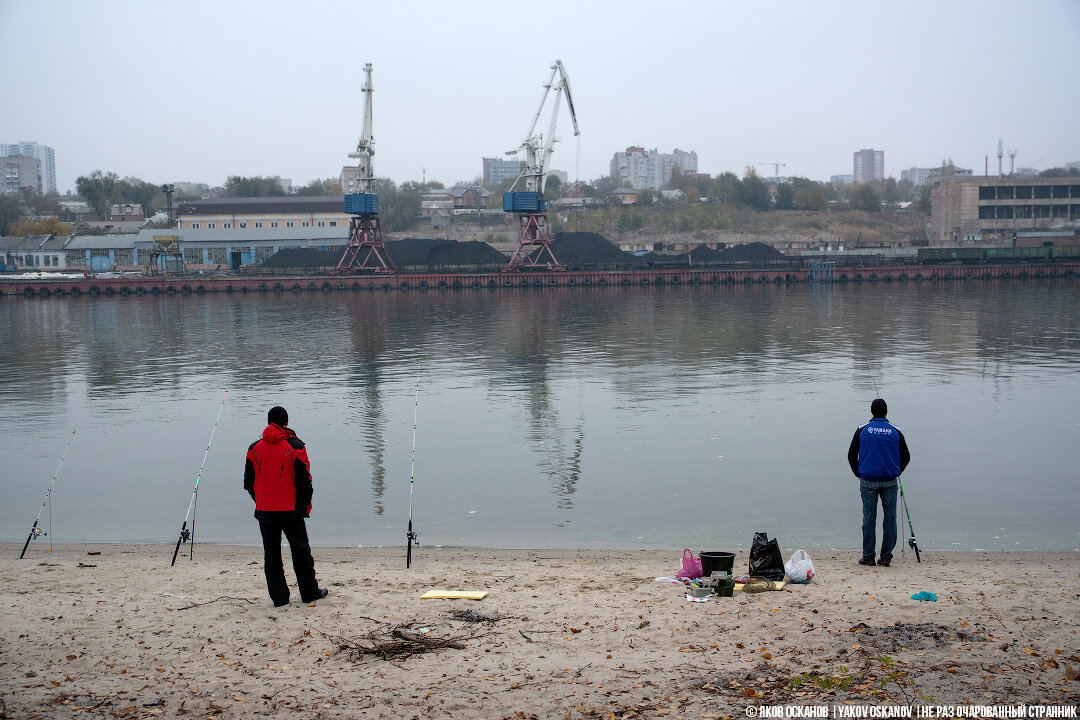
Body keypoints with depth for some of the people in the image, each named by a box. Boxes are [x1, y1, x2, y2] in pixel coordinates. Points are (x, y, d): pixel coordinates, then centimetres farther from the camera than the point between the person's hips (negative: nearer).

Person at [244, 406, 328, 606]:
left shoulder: (255, 448, 2)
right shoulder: (295, 447, -9)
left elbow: (248, 483, 8)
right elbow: (304, 482, -8)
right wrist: (304, 507, 5)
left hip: (264, 513, 3)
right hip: (291, 510, -3)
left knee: (271, 554, 10)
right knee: (301, 552, 9)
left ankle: (279, 597, 10)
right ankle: (310, 593, 16)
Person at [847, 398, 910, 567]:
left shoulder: (862, 430, 3)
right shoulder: (895, 431, 4)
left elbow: (851, 455, 4)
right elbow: (906, 457, 8)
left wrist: (859, 474, 16)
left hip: (868, 481, 0)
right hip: (889, 482, 0)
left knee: (869, 518, 3)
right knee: (890, 518, 5)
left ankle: (868, 556, 4)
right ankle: (886, 556, 4)